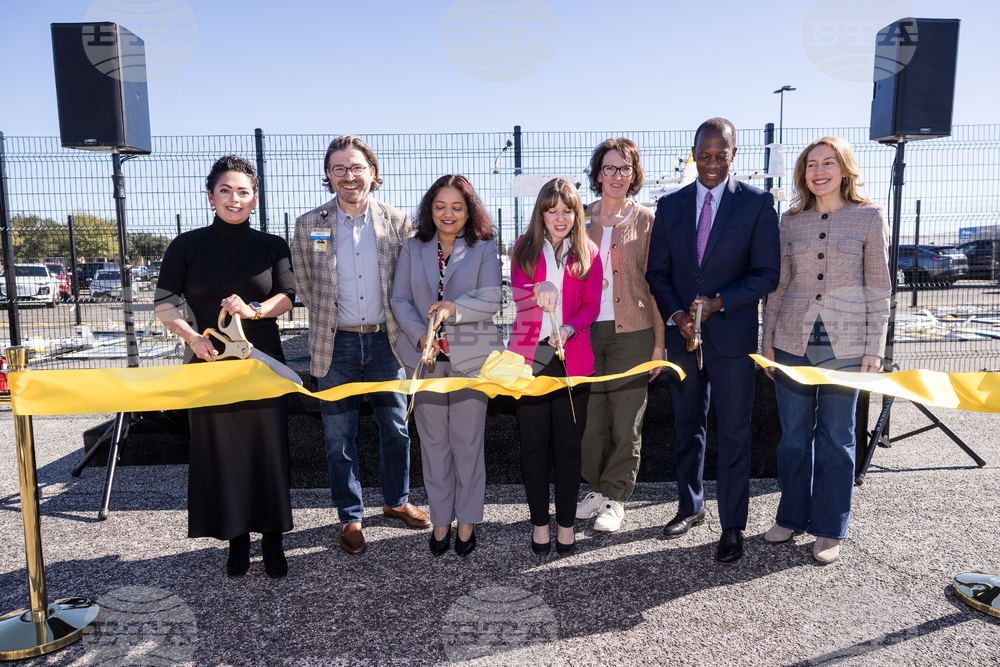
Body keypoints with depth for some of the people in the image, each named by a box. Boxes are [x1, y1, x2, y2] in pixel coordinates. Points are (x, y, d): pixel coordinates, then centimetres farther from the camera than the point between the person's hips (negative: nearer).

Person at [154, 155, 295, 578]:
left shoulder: (272, 247, 7)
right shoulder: (187, 246, 4)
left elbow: (287, 297, -4)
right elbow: (164, 305, 1)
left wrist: (254, 310, -24)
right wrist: (192, 336, -16)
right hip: (208, 363, 0)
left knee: (268, 449, 2)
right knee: (220, 452, 6)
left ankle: (272, 540, 16)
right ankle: (236, 540, 21)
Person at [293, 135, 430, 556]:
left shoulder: (397, 222, -1)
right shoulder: (309, 225, -2)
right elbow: (304, 286, 8)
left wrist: (394, 326, 4)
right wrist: (331, 320, 10)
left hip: (385, 340, 1)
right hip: (336, 345, 0)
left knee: (396, 427, 12)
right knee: (339, 436, 7)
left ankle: (396, 501, 33)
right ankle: (350, 518, 23)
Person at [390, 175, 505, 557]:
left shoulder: (484, 248, 1)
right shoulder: (413, 248, 8)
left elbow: (491, 302, -7)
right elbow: (399, 299, 4)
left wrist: (453, 307, -24)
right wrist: (420, 335, -12)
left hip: (470, 357, -2)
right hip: (425, 356, 2)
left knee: (468, 441, 6)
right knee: (433, 440, 9)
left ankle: (467, 521, 21)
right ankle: (441, 519, 24)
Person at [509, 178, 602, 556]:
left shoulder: (587, 253, 8)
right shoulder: (525, 249, 7)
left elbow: (592, 305, 3)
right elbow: (517, 292, -8)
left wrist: (569, 329, -17)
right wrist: (539, 290, -31)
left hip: (572, 357, 0)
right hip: (529, 355, 0)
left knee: (568, 442, 5)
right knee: (533, 443, 6)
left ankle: (566, 522, 19)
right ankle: (539, 522, 20)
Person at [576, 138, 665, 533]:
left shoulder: (646, 221, 4)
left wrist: (659, 342, -1)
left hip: (631, 332, -2)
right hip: (586, 330, 2)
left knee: (626, 422, 4)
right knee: (590, 417, 7)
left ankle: (616, 498, 18)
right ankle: (597, 488, 26)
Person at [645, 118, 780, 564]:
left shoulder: (757, 203, -2)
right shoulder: (670, 205, 6)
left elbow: (766, 273, -5)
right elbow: (658, 271, 7)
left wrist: (718, 303, -17)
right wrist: (676, 315, -8)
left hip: (732, 335, -3)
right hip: (682, 335, 3)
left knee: (733, 434, 3)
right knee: (687, 427, 15)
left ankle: (733, 525, 16)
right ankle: (690, 506, 32)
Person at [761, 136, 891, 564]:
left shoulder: (870, 217, 0)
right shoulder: (791, 221, 6)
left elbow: (878, 288, 0)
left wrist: (874, 349, -4)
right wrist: (768, 339, 8)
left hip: (845, 346, -2)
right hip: (792, 343, 2)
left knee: (836, 437, 6)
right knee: (793, 435, 10)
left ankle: (830, 529, 21)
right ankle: (791, 516, 26)